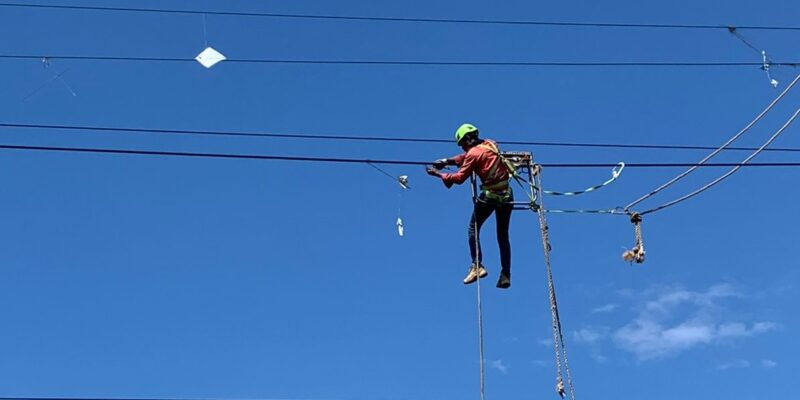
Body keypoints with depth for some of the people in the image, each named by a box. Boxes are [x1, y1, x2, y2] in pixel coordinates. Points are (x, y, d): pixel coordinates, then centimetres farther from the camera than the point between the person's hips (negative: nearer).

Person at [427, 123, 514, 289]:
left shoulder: (474, 153, -10)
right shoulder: (489, 144, 11)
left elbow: (460, 178, -8)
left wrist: (438, 174, 1)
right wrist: (447, 161, 18)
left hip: (489, 195, -7)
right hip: (506, 195, 7)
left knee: (473, 229, 7)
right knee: (503, 236, 11)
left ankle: (477, 266, -5)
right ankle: (505, 275, 8)